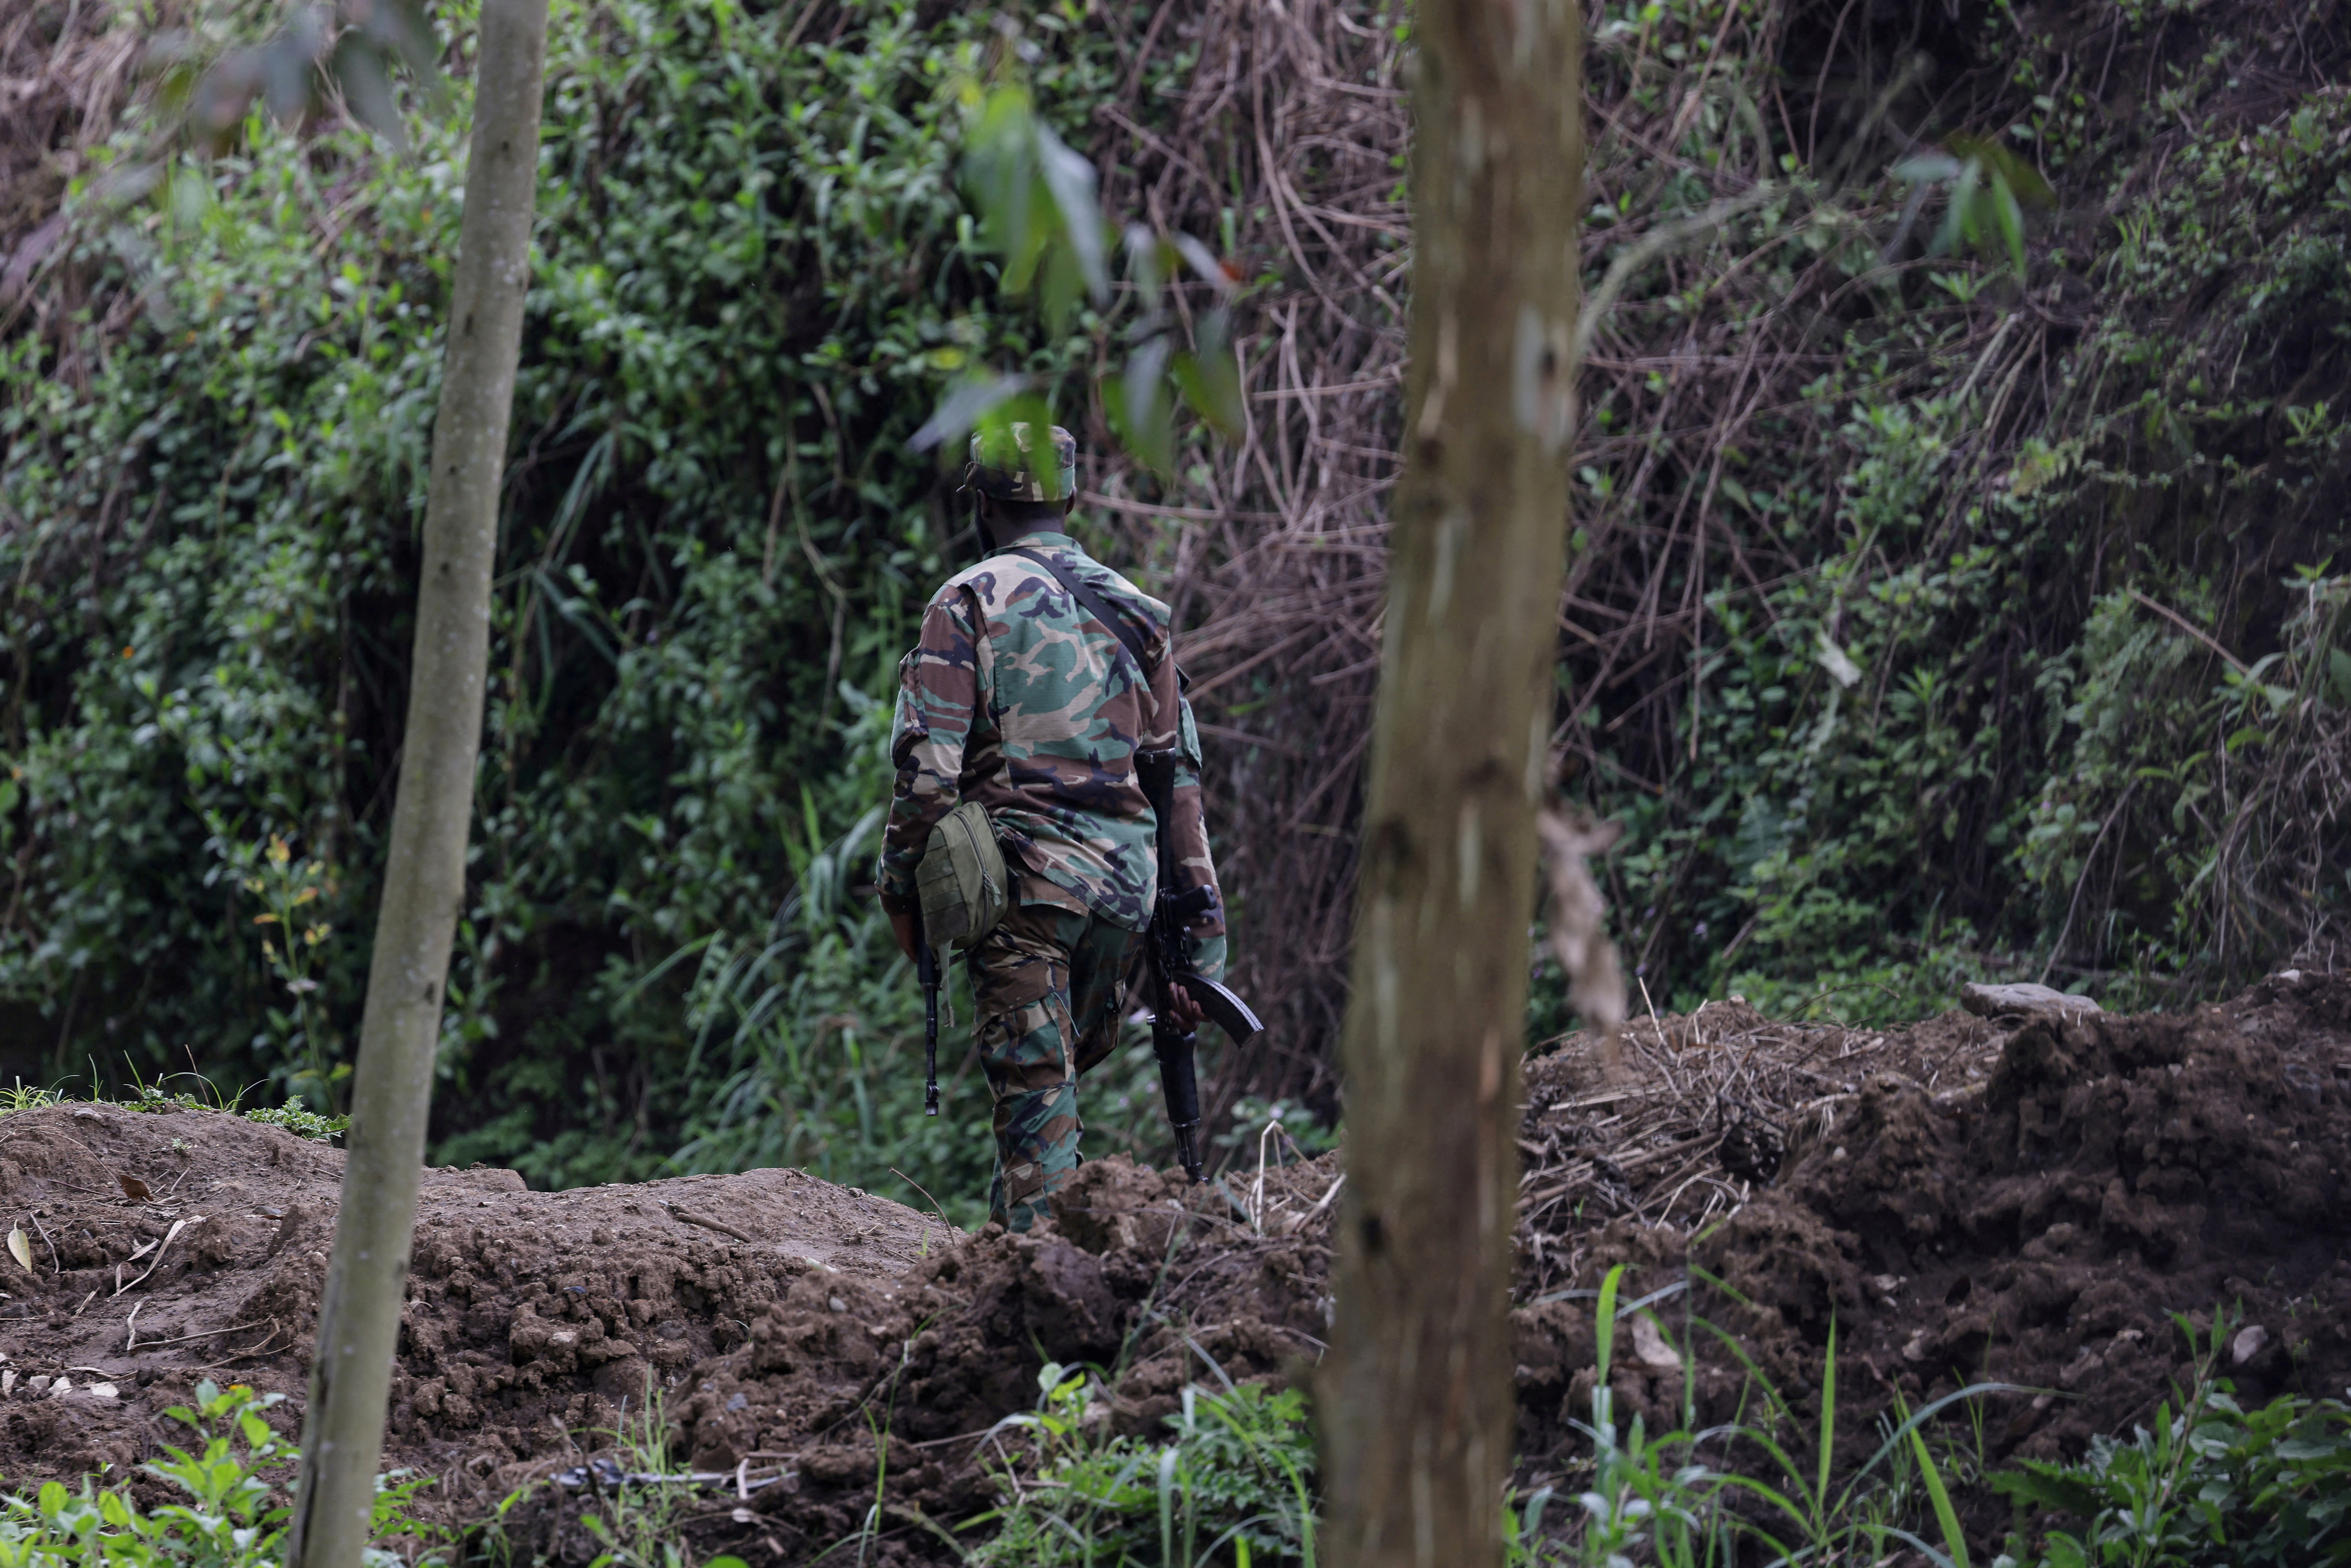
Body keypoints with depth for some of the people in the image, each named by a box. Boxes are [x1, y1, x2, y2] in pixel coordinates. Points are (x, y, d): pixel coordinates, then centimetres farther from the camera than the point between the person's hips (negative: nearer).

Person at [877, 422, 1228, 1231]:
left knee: (1035, 1094, -6)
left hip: (1027, 873, -5)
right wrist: (1199, 940, 15)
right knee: (1060, 1079, 18)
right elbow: (1179, 778, 13)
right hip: (1126, 888, 5)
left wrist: (903, 890, 1)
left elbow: (929, 766, -9)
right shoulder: (1137, 612, 15)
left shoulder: (972, 601, -1)